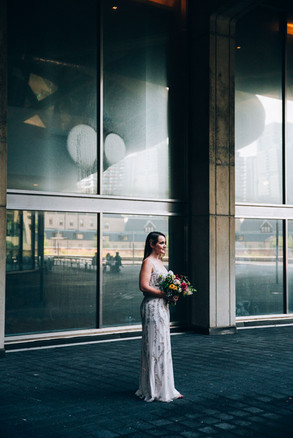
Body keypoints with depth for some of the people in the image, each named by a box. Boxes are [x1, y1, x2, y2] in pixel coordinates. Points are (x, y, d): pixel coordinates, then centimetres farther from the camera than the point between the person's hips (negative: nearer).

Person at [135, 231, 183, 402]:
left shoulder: (160, 262, 17)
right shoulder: (148, 262, -11)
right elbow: (144, 286, -20)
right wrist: (165, 293, -19)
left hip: (162, 307, 10)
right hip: (152, 307, -10)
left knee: (163, 346, 13)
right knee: (155, 346, -5)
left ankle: (165, 388, 21)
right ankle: (154, 390, 3)